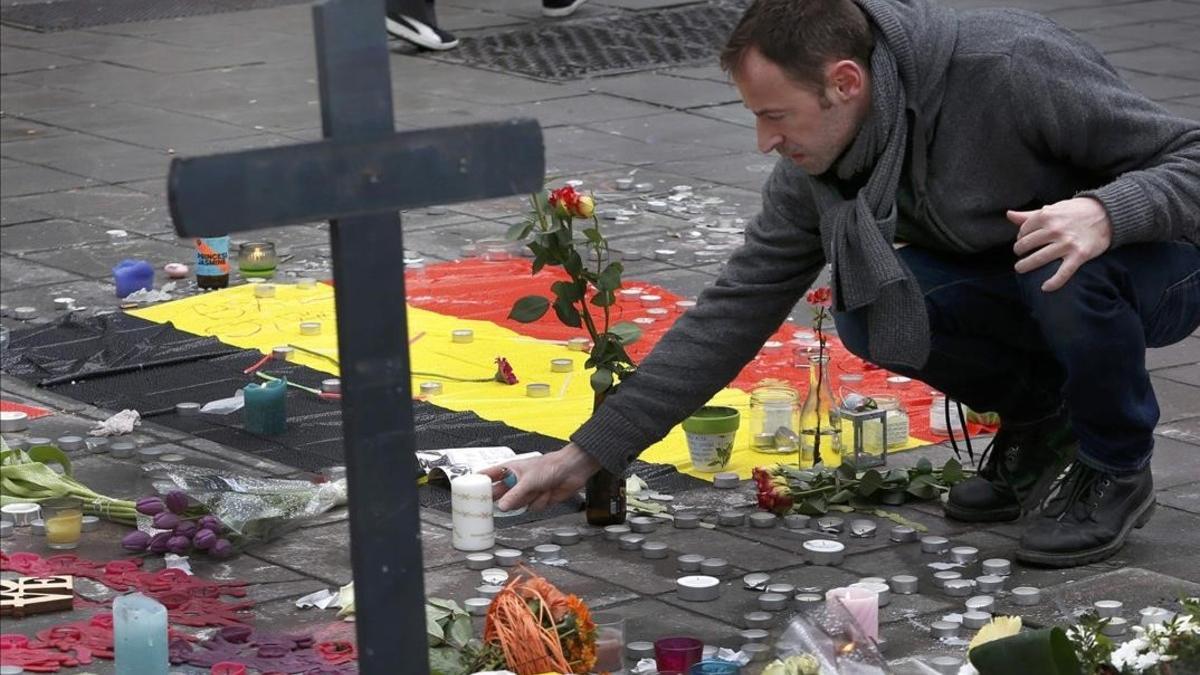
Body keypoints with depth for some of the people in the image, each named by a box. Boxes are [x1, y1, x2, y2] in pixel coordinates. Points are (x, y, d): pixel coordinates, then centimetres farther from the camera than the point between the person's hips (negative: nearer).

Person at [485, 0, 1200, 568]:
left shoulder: (1015, 67, -31)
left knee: (1066, 270, -39)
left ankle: (1116, 470, -11)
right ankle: (1040, 420, 4)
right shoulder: (815, 172, -12)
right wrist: (589, 453, -11)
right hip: (1008, 289, 5)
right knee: (867, 311, -22)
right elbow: (734, 313, -8)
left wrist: (1106, 211, -47)